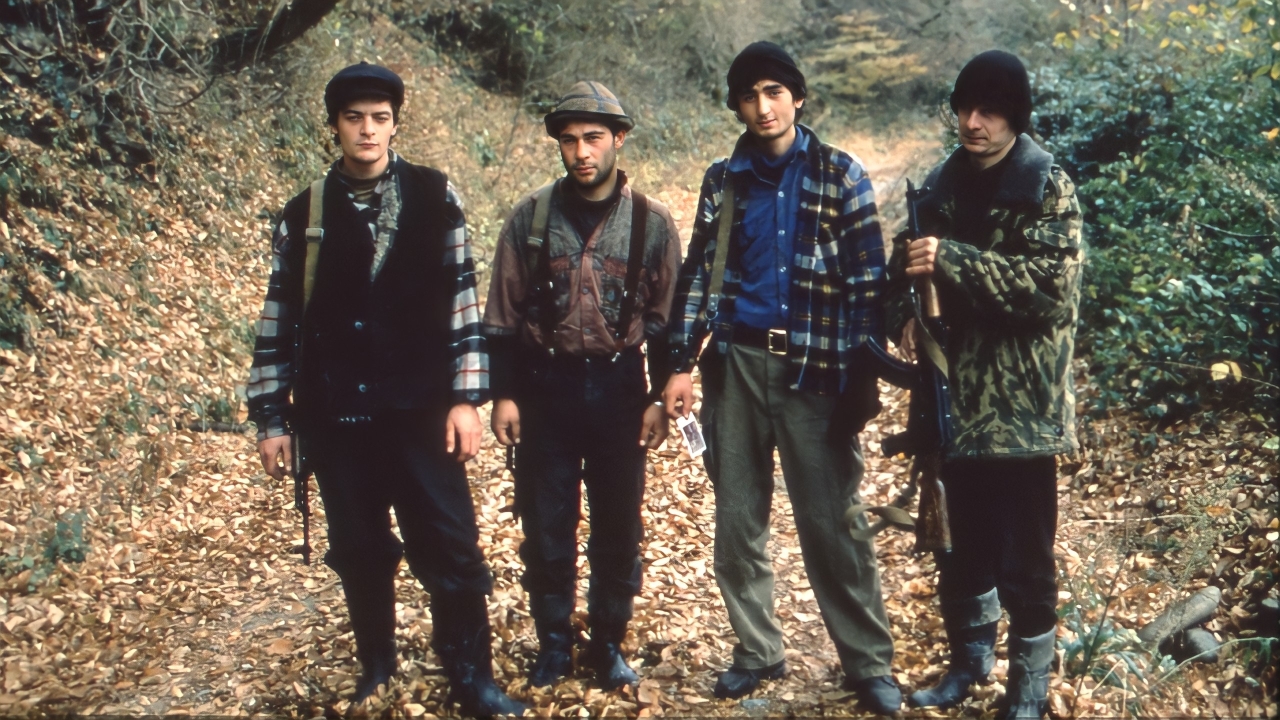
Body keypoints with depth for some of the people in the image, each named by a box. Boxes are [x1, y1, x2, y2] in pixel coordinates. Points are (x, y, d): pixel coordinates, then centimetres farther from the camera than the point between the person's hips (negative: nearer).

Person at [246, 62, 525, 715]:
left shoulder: (434, 197, 0)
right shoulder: (305, 214, 4)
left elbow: (462, 300, 0)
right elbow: (279, 320, 7)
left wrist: (466, 396, -4)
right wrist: (271, 418, 5)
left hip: (419, 411, -1)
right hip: (334, 417, 2)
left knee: (451, 550, -1)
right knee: (359, 552, 12)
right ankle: (375, 666, 31)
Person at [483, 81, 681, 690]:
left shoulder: (652, 223, 0)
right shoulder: (531, 217, 0)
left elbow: (665, 319, 4)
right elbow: (503, 315, 3)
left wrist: (660, 399, -1)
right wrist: (503, 394, -1)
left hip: (618, 390, 0)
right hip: (545, 388, 0)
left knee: (619, 528, 8)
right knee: (546, 527, 6)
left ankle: (608, 644, 25)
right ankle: (553, 645, 22)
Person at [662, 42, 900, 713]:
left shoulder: (840, 174, 1)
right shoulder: (723, 180, 9)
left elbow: (867, 280, -1)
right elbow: (698, 274, 9)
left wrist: (866, 374, -6)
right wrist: (682, 364, 2)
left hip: (813, 367, -3)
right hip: (736, 362, 3)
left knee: (832, 521, -2)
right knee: (738, 519, 8)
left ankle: (868, 662, 10)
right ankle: (757, 650, 22)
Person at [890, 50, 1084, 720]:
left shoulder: (1048, 187, -8)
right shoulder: (944, 182, 9)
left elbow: (1050, 284, -20)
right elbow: (908, 264, 19)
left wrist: (952, 260, -26)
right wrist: (905, 314, -3)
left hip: (1021, 405, -5)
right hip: (953, 395, 5)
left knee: (1024, 550, 4)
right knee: (960, 538, 16)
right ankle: (970, 656, 34)